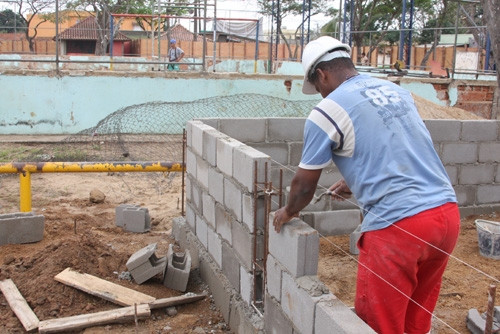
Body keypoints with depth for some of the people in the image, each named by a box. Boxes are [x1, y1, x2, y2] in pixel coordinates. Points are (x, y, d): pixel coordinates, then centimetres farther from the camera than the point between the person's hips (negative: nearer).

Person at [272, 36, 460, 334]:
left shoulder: (328, 110, -4)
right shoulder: (398, 92, 16)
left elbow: (304, 185, 4)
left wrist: (289, 212, 23)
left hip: (398, 225, -7)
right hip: (448, 212, 7)